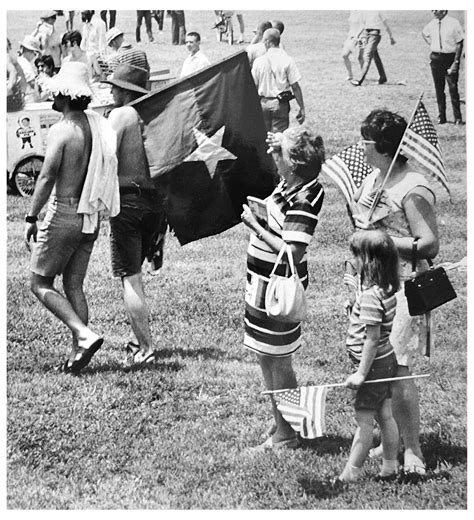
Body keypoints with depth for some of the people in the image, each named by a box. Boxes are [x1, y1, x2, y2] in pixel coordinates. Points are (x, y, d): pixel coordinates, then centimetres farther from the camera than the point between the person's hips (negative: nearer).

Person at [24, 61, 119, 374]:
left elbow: (47, 178, -17)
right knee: (74, 285, 13)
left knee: (40, 284, 3)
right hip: (90, 217, 7)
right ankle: (78, 353, 9)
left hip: (63, 215, -7)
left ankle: (85, 336, -13)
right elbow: (110, 170, 10)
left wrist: (32, 217, -10)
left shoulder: (62, 130, -15)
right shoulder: (98, 126, 6)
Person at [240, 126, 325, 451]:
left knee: (278, 361, 1)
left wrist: (256, 225, -22)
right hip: (264, 283, 10)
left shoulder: (303, 200, -25)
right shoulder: (290, 185, 1)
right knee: (267, 357, 19)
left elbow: (292, 253, -30)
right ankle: (281, 424, 32)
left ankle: (286, 436, 14)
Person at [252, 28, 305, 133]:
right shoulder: (288, 61, -7)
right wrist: (302, 108, -3)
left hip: (263, 103, 2)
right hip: (280, 104, -2)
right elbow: (295, 87, -9)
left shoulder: (258, 61, -1)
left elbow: (254, 86, 3)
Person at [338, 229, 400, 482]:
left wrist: (362, 373, -19)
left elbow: (372, 338, -24)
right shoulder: (388, 288, 3)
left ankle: (350, 475, 8)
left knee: (364, 420, -1)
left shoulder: (370, 296, -25)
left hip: (374, 364, -9)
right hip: (387, 359, 9)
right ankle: (390, 467, 25)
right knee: (385, 416, 16)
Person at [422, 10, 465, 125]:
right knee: (438, 89, 8)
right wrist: (431, 44, 10)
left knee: (453, 88, -4)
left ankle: (458, 118, 3)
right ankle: (441, 116, 18)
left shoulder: (453, 23, -12)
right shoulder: (432, 23, 3)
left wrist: (456, 62, -13)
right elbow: (424, 34, 25)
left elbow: (459, 44, -9)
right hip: (435, 58, 4)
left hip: (450, 57, -4)